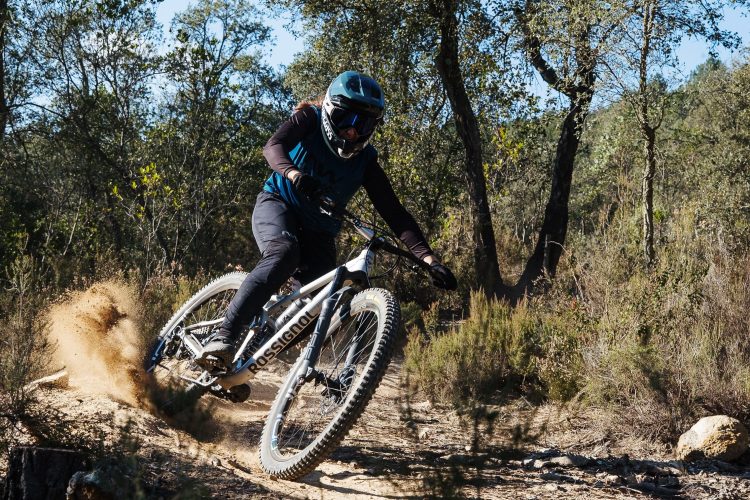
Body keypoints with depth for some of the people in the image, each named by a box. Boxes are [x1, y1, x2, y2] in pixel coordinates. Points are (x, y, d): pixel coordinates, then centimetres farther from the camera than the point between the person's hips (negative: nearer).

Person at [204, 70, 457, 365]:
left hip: (318, 231, 4)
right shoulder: (309, 120, -10)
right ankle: (224, 336, -45)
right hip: (278, 205, -4)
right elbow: (273, 146, -29)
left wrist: (428, 258, -26)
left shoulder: (365, 160, -6)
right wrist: (292, 173, -53)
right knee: (284, 254, -36)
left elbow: (394, 213, -12)